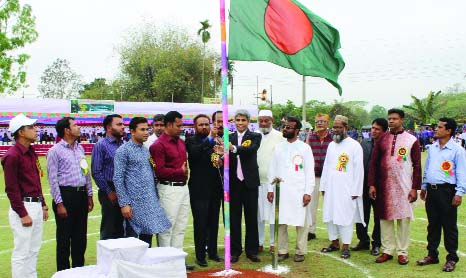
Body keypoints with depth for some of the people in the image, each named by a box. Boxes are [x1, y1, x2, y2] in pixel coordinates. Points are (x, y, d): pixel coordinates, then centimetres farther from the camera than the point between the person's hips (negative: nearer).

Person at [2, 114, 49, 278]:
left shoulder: (31, 152, 12)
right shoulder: (12, 155, -14)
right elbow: (11, 188, -16)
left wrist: (43, 205, 17)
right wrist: (22, 214, -16)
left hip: (37, 206, 9)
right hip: (23, 207, -8)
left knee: (34, 250, 16)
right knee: (22, 252, 0)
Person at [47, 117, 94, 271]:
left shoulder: (80, 148, 11)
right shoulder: (55, 151, -8)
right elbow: (53, 179, -11)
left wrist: (89, 195, 12)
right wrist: (59, 203, -15)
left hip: (81, 195, 6)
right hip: (65, 195, -6)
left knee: (80, 236, 14)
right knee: (64, 237, 5)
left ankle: (79, 268, 28)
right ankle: (63, 271, 18)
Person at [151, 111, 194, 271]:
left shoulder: (180, 142, 13)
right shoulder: (158, 145, -12)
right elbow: (159, 171, -17)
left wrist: (185, 171, 6)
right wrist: (180, 171, -11)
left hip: (183, 187, 8)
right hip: (169, 189, -8)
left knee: (180, 227, 14)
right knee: (167, 227, 1)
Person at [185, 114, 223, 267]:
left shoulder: (215, 141, 11)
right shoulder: (191, 141, -3)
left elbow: (221, 160, 17)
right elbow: (194, 152, -23)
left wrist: (221, 161, -5)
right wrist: (209, 141, -28)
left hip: (215, 188, 4)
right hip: (199, 190, -4)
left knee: (213, 222, 12)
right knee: (200, 223, 1)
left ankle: (212, 252, 26)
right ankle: (200, 256, 13)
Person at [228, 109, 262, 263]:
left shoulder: (255, 136, 1)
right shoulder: (229, 138, 8)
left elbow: (251, 149, -20)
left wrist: (234, 148, -36)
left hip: (250, 182, -2)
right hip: (233, 182, 2)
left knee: (251, 217, 7)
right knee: (234, 217, 9)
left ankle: (252, 250, 18)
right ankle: (235, 250, 19)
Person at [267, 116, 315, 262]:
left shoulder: (305, 148, 1)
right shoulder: (279, 147, 10)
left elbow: (309, 172, -2)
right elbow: (272, 169, 10)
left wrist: (308, 192, -8)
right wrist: (270, 189, 2)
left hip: (299, 190, -3)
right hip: (281, 190, 3)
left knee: (301, 222, 2)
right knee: (280, 221, 4)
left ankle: (300, 251, 15)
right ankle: (282, 251, 16)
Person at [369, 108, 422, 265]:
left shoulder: (412, 140, 0)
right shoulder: (382, 139, 6)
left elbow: (417, 166, -1)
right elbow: (374, 163, 5)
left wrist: (415, 188, -6)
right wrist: (372, 184, -1)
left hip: (404, 186, -2)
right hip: (384, 186, 2)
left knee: (403, 219, 3)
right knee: (385, 218, 7)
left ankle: (402, 252, 15)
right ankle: (388, 250, 18)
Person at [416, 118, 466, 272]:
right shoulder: (432, 148, 11)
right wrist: (424, 187, 18)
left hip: (447, 190, -6)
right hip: (431, 190, 6)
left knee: (449, 226, 3)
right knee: (433, 224, 14)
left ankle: (452, 258, 15)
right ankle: (432, 255, 25)